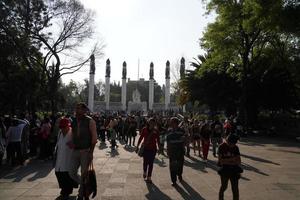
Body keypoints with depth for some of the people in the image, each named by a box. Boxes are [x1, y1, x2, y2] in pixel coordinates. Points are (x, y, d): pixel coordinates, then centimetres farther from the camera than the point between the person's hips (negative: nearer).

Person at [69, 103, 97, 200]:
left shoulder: (90, 121, -10)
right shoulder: (74, 121, 7)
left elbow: (94, 137, -10)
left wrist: (91, 152, -15)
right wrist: (72, 143, -2)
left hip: (85, 151, -6)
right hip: (75, 151, 6)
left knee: (84, 174, 4)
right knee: (72, 173, 9)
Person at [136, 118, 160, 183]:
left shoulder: (156, 130, -4)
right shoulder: (144, 129, -6)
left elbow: (158, 140, 2)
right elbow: (141, 138, 1)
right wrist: (137, 146, 3)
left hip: (153, 149, 0)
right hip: (145, 148, 0)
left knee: (151, 163, 5)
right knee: (145, 162, 11)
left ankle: (149, 177, 16)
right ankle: (144, 172, 40)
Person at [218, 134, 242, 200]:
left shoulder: (236, 148, -3)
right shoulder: (222, 147, -12)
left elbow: (239, 161, -4)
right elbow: (220, 160, -15)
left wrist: (226, 161, -18)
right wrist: (231, 159, -22)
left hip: (234, 170, 2)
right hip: (224, 170, -2)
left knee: (235, 188, 4)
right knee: (224, 187, 14)